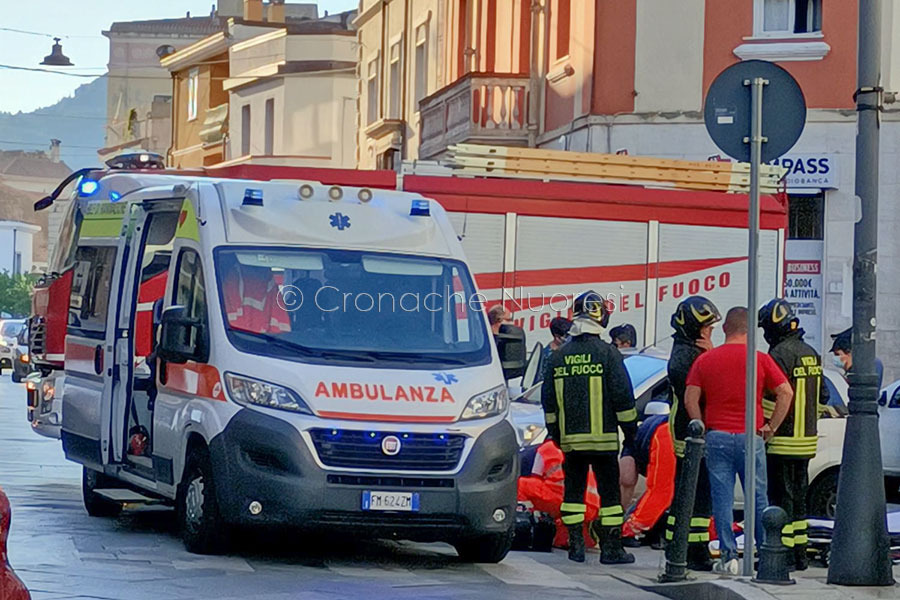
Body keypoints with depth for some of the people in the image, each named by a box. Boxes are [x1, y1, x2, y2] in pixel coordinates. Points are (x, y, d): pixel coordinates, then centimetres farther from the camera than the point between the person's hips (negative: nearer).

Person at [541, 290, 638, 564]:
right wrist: (630, 430, 2)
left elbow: (548, 399, 13)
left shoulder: (559, 356, 6)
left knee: (573, 491, 10)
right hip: (603, 438, -4)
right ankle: (611, 548, 0)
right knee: (609, 492, 0)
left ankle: (575, 545, 9)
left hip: (570, 439, 4)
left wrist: (554, 431, 23)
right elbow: (623, 397, -8)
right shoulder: (607, 353, -8)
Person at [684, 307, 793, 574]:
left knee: (722, 499, 2)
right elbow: (785, 393, -5)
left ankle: (729, 555, -2)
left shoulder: (705, 360, 3)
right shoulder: (760, 359, -1)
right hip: (750, 437, 0)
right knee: (758, 499, 8)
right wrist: (771, 427, 2)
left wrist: (703, 429, 5)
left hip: (717, 438, 0)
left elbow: (690, 399, -2)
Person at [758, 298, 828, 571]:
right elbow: (822, 397, 18)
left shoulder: (780, 355, -15)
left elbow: (771, 400, -19)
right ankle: (800, 554, 17)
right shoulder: (811, 354, 13)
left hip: (783, 443, -8)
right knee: (798, 496, 14)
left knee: (781, 496, -5)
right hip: (807, 441, 8)